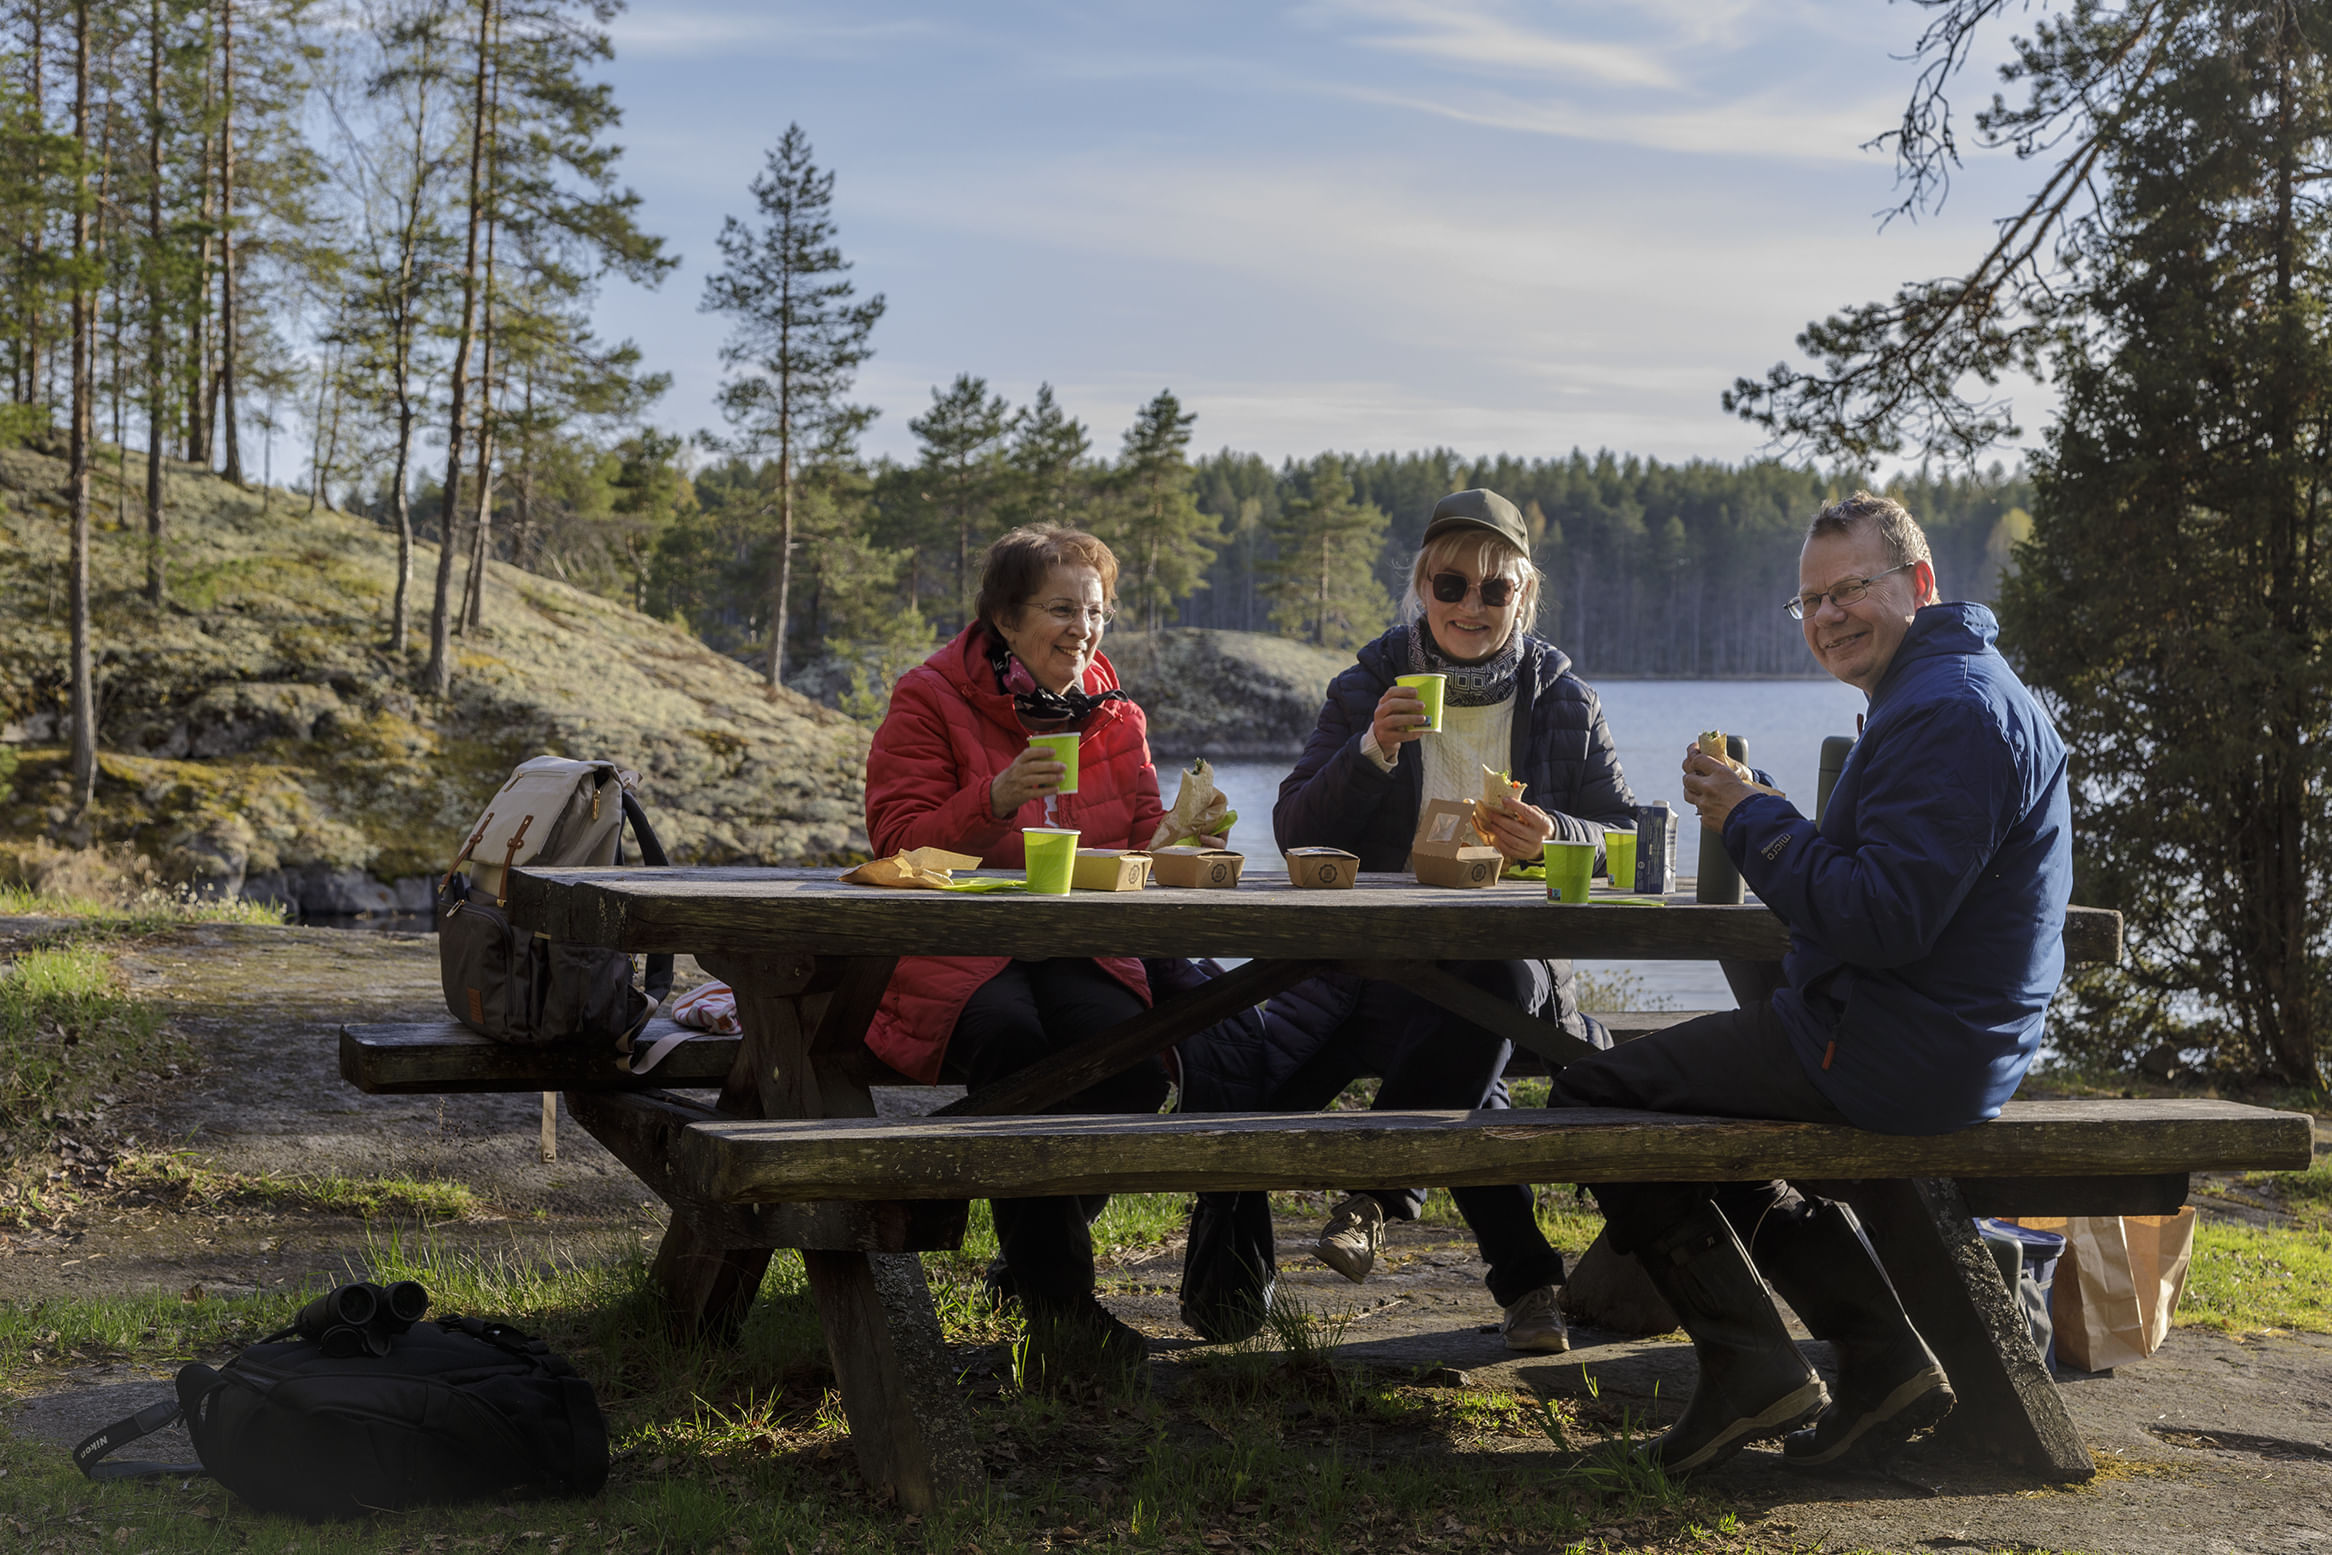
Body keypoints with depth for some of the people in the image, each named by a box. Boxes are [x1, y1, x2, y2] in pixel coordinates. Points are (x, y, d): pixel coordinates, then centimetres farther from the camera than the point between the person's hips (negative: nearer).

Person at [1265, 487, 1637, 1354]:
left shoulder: (1563, 701, 10)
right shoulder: (1371, 686, 9)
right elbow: (1294, 833, 0)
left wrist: (1558, 835, -17)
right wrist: (1371, 753, -16)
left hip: (1512, 952, 0)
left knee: (1489, 993, -37)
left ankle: (1380, 1187, -23)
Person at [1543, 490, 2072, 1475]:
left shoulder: (1951, 711, -20)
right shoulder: (1950, 692, 17)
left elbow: (1885, 920, -27)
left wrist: (1753, 823, -17)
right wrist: (1754, 821, 7)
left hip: (1901, 1055, -11)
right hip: (1942, 1037, 11)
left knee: (1595, 1098, -7)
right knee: (1695, 1106, 30)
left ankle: (1752, 1367, -4)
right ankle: (1881, 1361, 17)